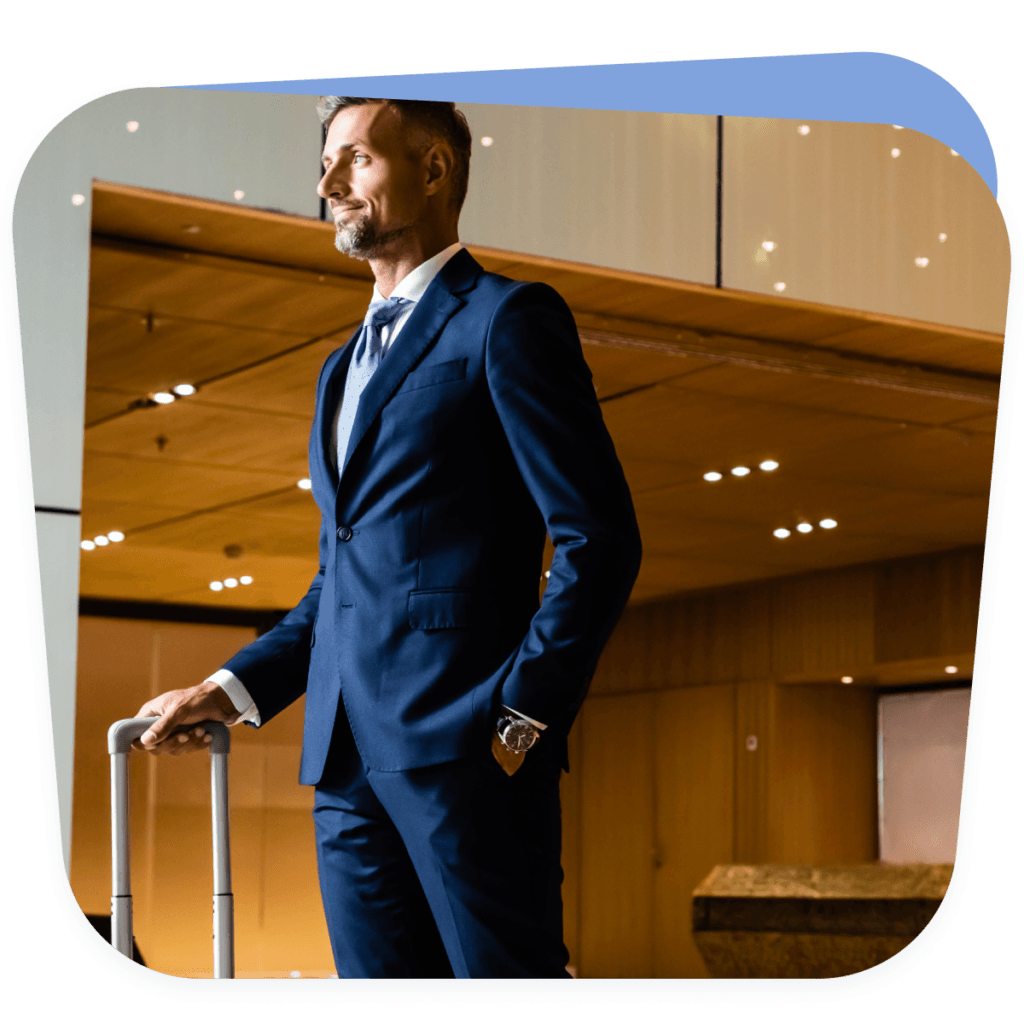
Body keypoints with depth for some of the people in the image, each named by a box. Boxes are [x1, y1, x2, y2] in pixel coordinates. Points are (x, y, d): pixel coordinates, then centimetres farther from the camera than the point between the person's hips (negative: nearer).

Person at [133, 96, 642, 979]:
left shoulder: (508, 319, -1)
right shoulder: (345, 366, 25)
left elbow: (599, 539, -8)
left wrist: (522, 717, -13)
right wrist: (234, 690, 14)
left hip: (465, 745, -7)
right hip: (346, 753, 8)